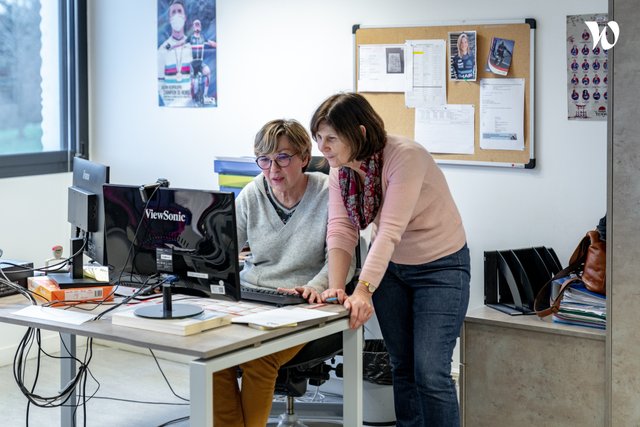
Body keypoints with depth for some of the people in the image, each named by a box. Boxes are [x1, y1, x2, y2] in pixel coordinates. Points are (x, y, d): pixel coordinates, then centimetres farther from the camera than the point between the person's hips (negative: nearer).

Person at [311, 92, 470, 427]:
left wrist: (363, 290, -43)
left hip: (440, 266, -6)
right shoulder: (340, 170, -8)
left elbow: (390, 231, -35)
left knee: (430, 373, -12)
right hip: (389, 266, 6)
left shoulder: (405, 157, -28)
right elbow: (340, 230, -16)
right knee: (401, 367, 11)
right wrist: (336, 287, -31)